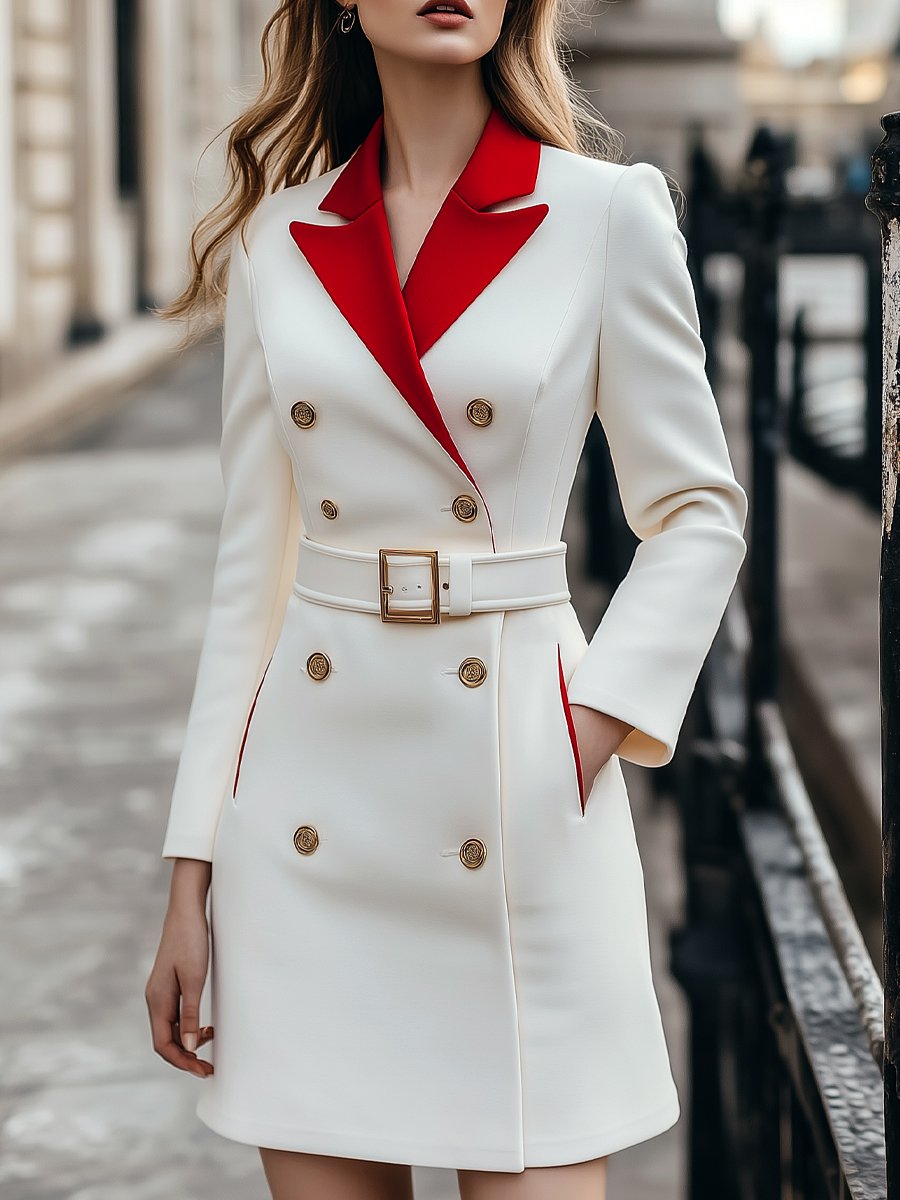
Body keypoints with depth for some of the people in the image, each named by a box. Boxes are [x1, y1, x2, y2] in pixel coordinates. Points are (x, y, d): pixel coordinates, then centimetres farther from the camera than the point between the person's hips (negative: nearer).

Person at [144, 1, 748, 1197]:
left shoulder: (607, 213, -2)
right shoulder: (277, 237, 6)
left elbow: (699, 513, 4)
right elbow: (251, 559, 9)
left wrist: (598, 727, -10)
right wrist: (192, 872, 7)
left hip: (517, 786, -2)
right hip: (308, 805, 3)